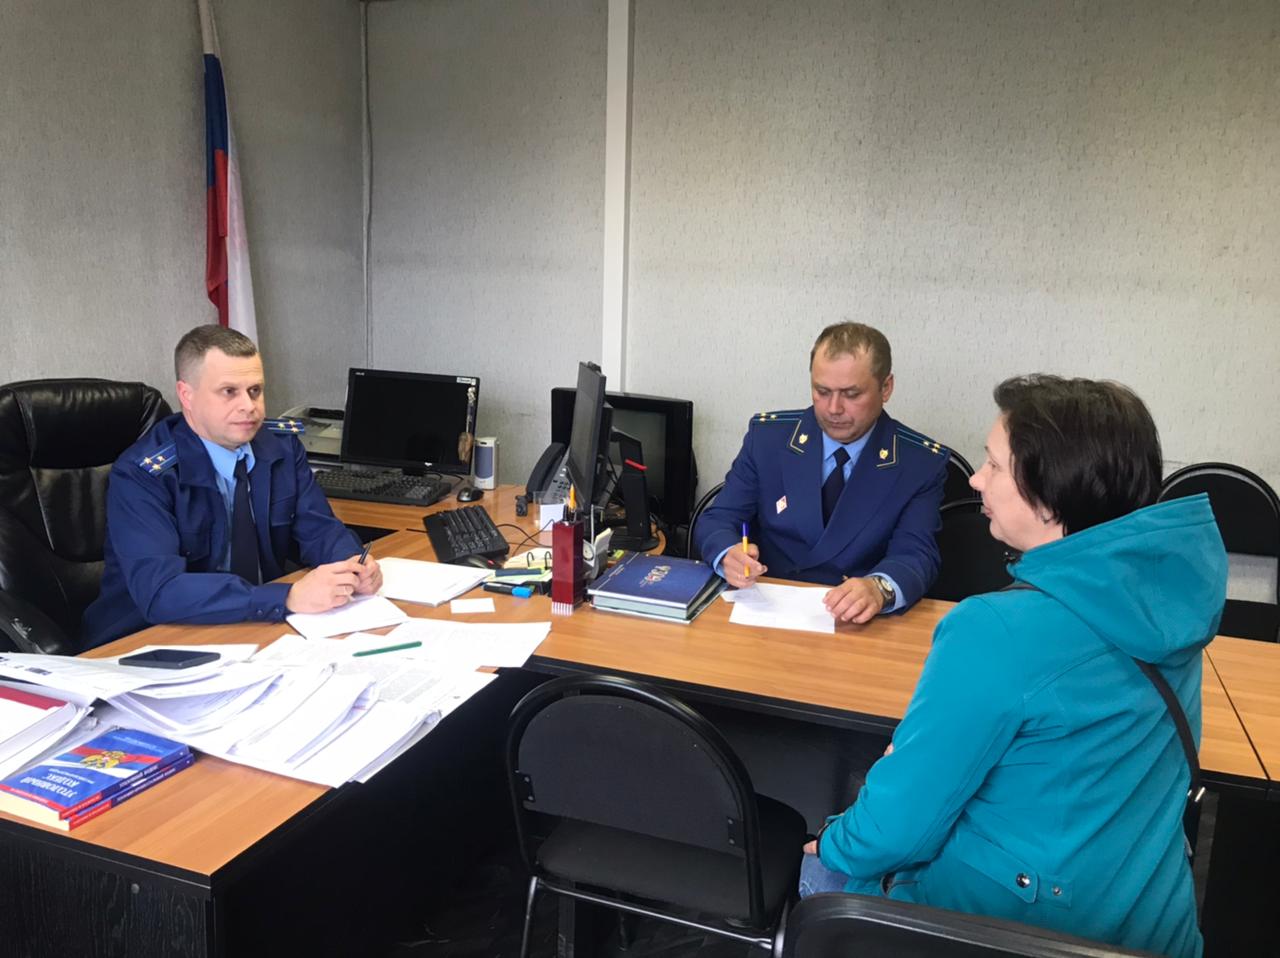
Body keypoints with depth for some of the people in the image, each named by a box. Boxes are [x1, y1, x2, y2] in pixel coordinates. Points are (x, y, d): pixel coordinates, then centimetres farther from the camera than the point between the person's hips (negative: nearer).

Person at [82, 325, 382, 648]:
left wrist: (353, 566, -22)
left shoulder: (283, 445, -1)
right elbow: (160, 592, -29)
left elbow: (318, 528, 2)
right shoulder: (141, 475, -18)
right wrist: (290, 598, -37)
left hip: (260, 629, 6)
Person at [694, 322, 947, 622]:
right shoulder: (767, 436, 1)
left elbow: (915, 555, -10)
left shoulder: (921, 462, -2)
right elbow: (717, 520, 1)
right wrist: (729, 555, -24)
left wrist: (879, 588, -35)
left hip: (858, 625, -1)